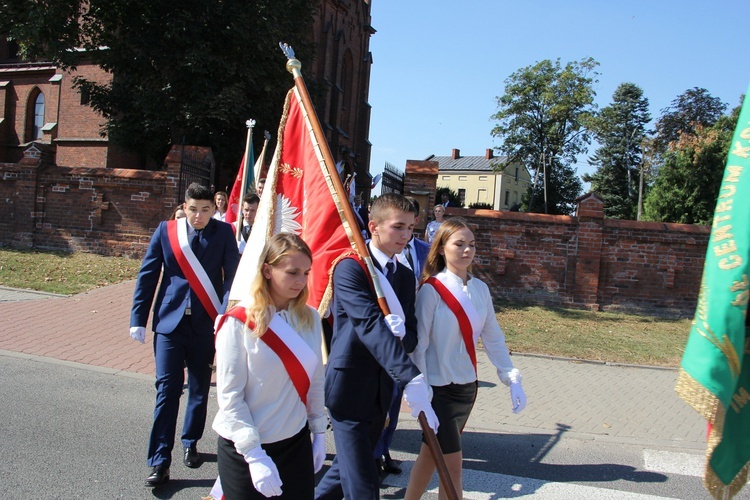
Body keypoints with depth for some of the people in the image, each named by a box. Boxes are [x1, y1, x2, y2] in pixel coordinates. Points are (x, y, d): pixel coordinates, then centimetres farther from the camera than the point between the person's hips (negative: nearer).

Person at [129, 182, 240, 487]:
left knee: (200, 388, 13)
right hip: (170, 321, 0)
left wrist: (225, 314, -20)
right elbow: (147, 276, 4)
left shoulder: (223, 233, -1)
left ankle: (190, 443, 33)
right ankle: (160, 461, 6)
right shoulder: (166, 231, 1)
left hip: (206, 323, 0)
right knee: (167, 388, -1)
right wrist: (138, 319, 1)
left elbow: (232, 276, -7)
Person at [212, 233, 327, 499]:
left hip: (297, 443, 5)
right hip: (245, 449, -4)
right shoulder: (238, 323, -14)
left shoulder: (310, 318, 1)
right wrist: (255, 455, -17)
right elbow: (229, 397, -14)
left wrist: (319, 432, 10)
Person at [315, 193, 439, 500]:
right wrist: (412, 378, -37)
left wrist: (402, 336, -18)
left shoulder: (406, 276, 10)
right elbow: (370, 325, -27)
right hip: (350, 386, -8)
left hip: (383, 388, 8)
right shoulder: (350, 268, -15)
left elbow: (412, 334, 8)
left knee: (349, 468, 21)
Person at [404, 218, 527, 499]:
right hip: (438, 388, -5)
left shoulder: (480, 289, 3)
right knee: (452, 463, -3)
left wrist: (512, 379, 2)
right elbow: (419, 344, -14)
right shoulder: (432, 289, -14)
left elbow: (493, 338, 7)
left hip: (467, 386, 6)